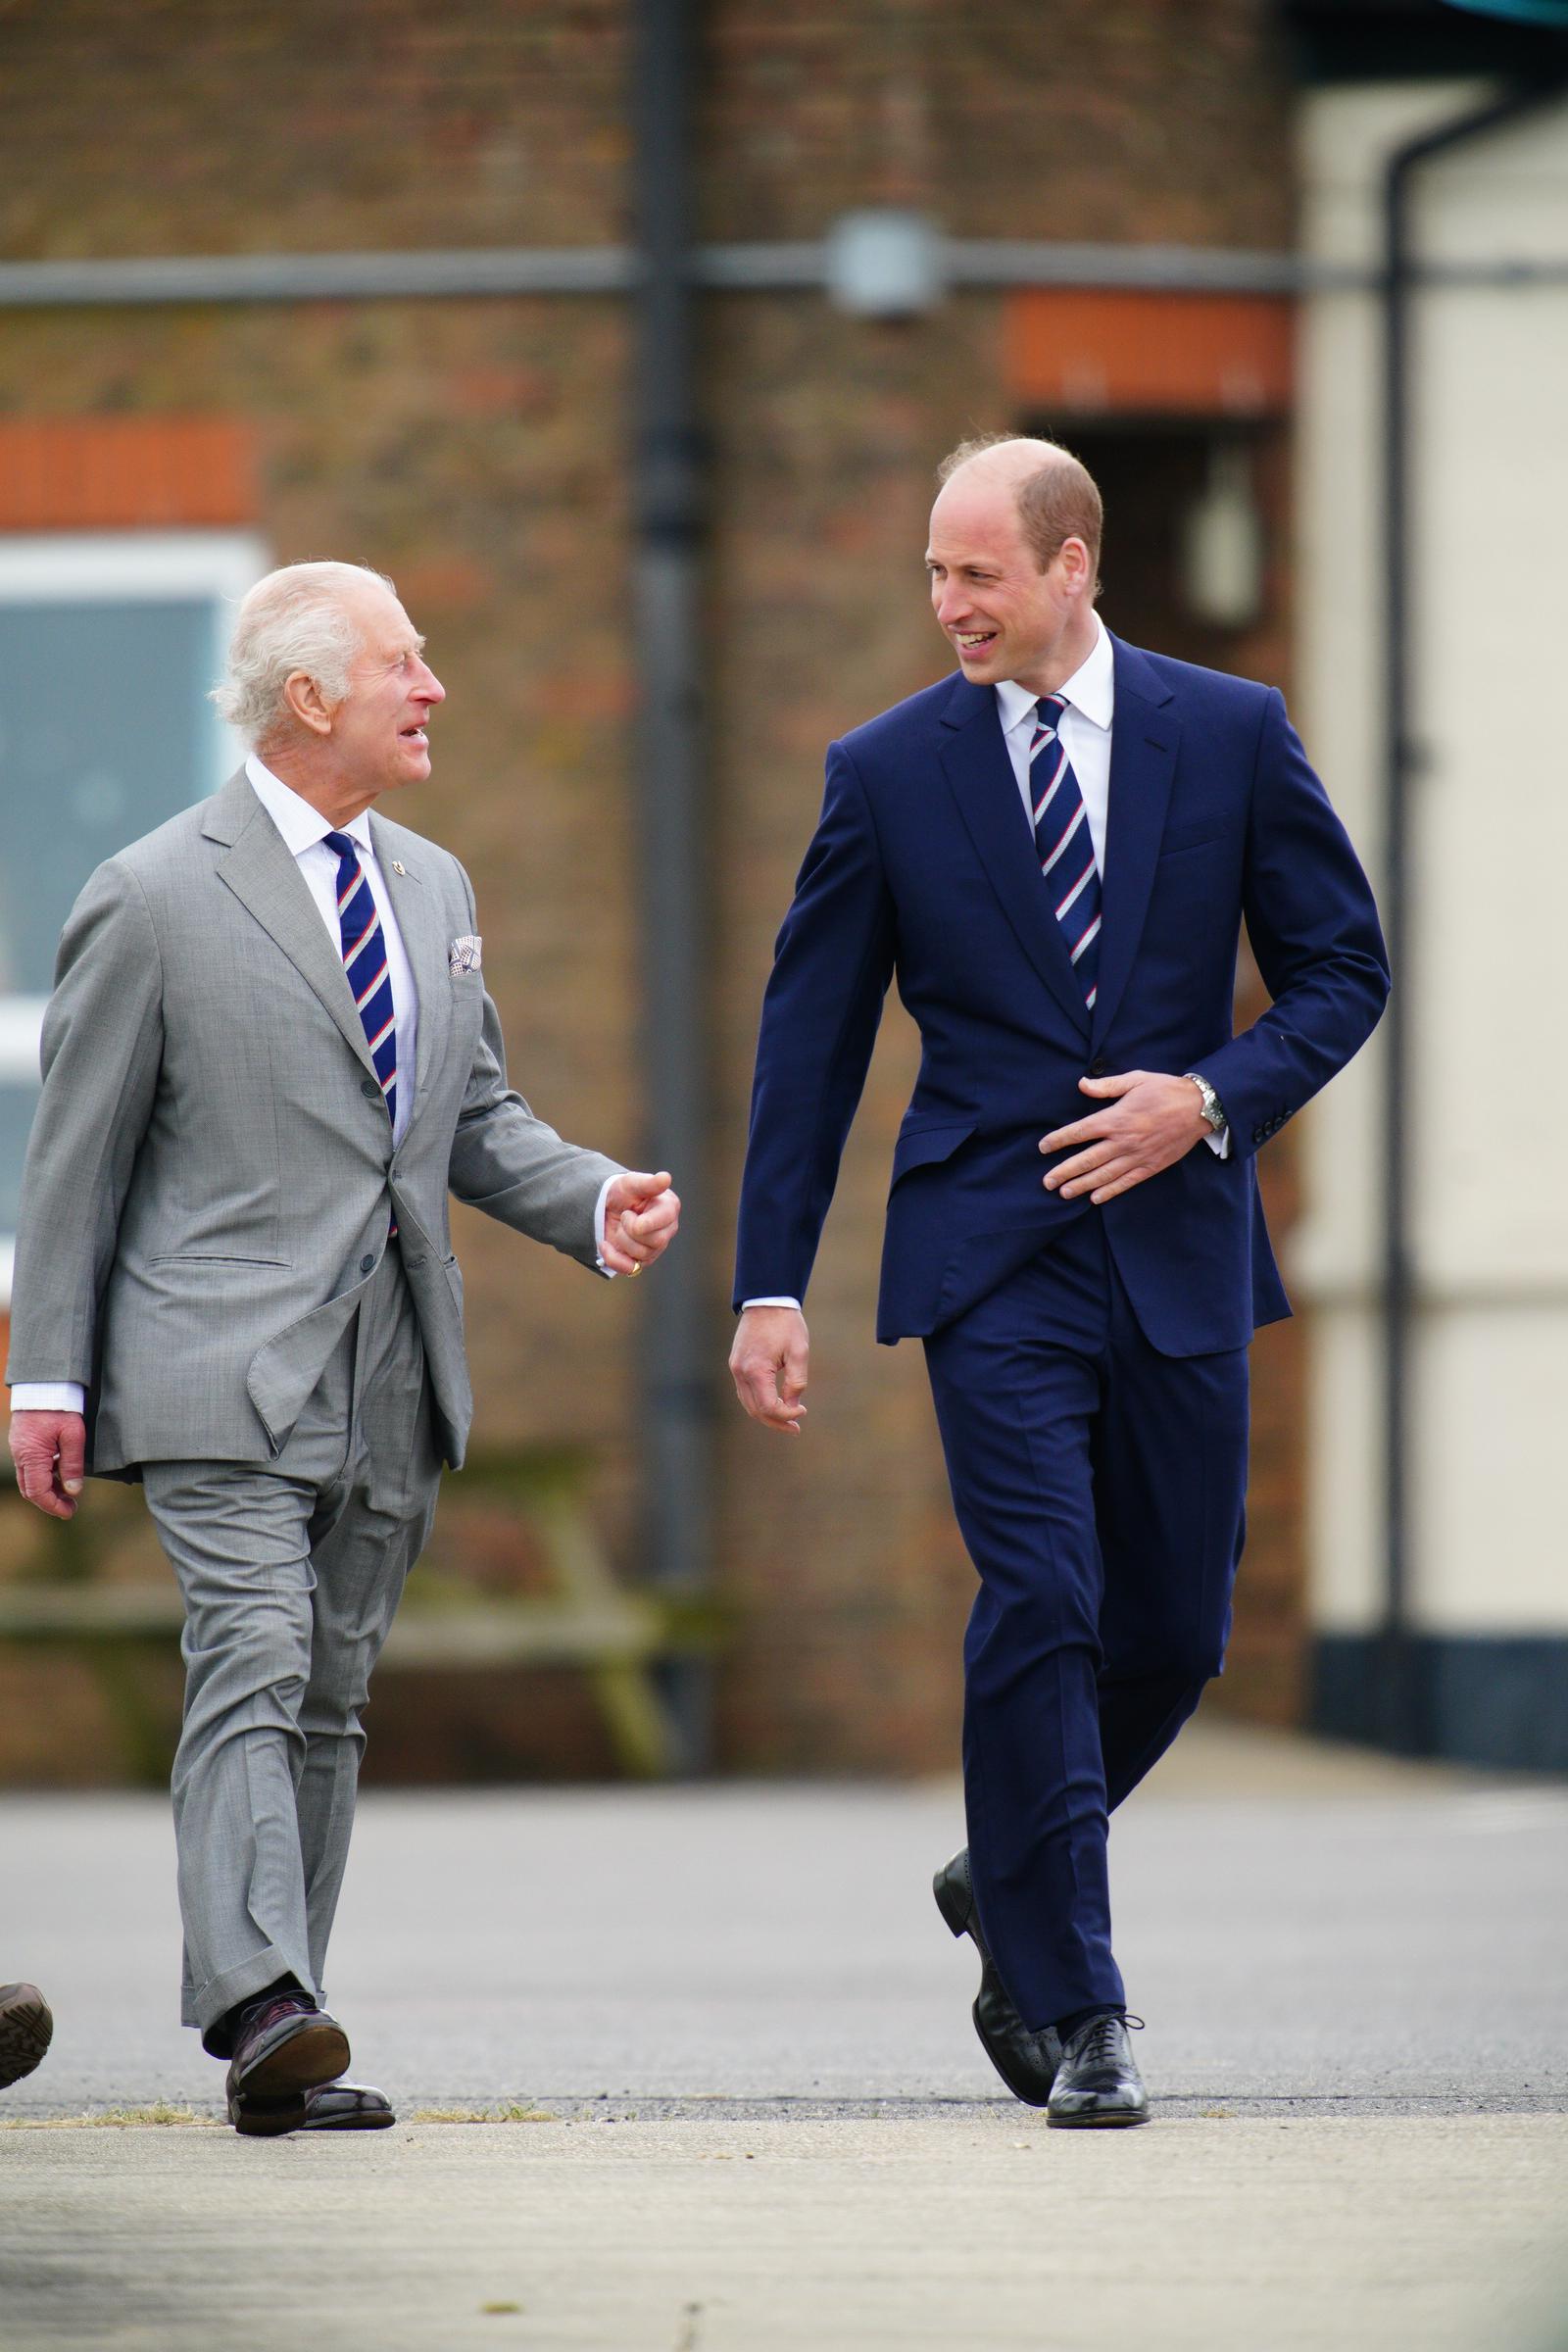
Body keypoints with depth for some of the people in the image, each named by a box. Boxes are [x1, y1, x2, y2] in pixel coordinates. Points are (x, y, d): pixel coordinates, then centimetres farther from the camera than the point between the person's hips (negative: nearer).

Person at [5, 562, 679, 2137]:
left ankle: (270, 2039, 10)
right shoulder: (156, 899, -5)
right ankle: (263, 2014, -27)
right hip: (226, 1370, -7)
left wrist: (598, 1199, 2)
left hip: (391, 1378, 7)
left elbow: (475, 1118, 21)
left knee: (330, 1699, 7)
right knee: (255, 1669, -18)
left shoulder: (433, 887, 16)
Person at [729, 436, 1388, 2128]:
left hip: (1177, 1242, 2)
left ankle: (1010, 1886, 34)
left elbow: (1343, 968, 8)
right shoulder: (888, 770, 1)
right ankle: (1073, 2011, -8)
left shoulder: (1229, 735, 3)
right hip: (991, 1255, -2)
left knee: (1176, 1628, 8)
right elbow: (810, 1038, 5)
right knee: (1040, 1609, -13)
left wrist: (1213, 1097, -10)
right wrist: (769, 1287, 1)